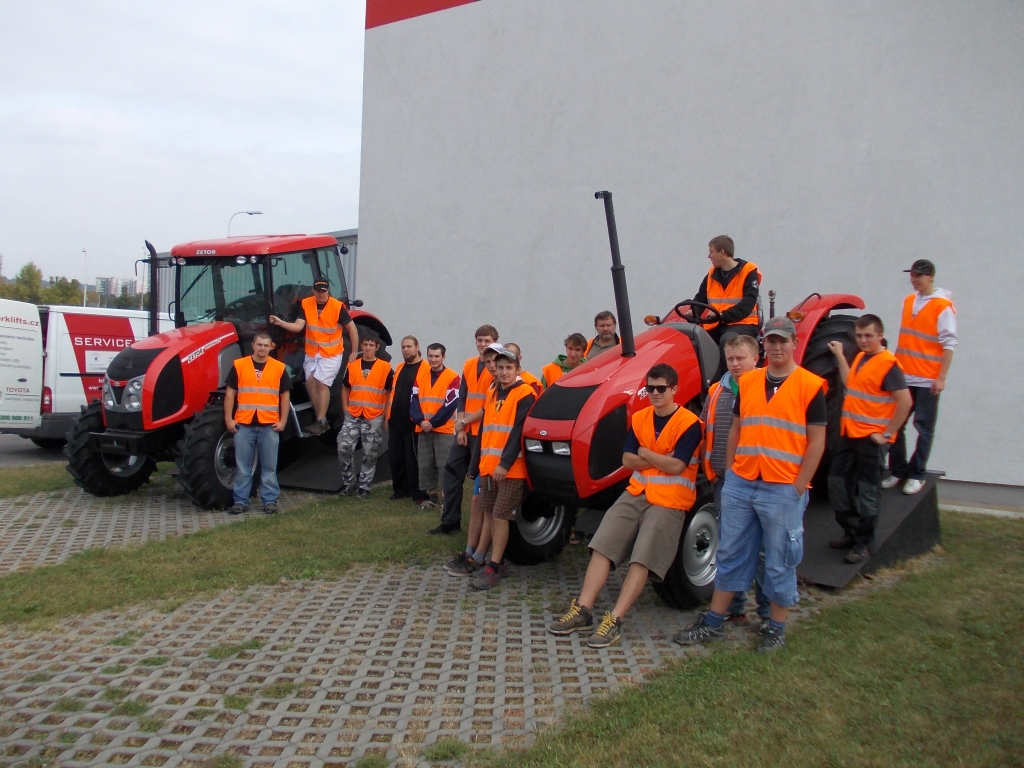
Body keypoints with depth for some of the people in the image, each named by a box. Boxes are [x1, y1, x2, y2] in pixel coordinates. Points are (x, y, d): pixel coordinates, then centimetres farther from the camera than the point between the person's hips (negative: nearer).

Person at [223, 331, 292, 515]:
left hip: (269, 425, 0)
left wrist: (283, 420, 0)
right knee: (242, 465, 5)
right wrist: (228, 419, -2)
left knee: (269, 466, 5)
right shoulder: (239, 365, 3)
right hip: (243, 424, 0)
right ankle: (240, 501, 13)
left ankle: (270, 500, 12)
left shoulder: (279, 368, 5)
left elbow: (285, 396, 8)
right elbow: (230, 393, 5)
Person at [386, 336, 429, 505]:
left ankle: (418, 494, 8)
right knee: (395, 458, 12)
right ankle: (400, 490, 26)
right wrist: (389, 416, 16)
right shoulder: (399, 368, 15)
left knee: (413, 459, -1)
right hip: (396, 421, 7)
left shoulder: (425, 368, -8)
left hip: (413, 422, -7)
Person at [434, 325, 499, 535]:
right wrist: (460, 428, -1)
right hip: (465, 431, 6)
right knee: (451, 473, 7)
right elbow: (462, 398, 10)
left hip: (484, 432, -6)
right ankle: (450, 521, 15)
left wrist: (463, 422, -9)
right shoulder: (469, 365, 10)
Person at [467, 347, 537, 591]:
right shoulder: (492, 393, 15)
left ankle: (494, 568, 0)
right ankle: (499, 561, 23)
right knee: (491, 514, 11)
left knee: (500, 517, -6)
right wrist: (480, 461, 15)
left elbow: (518, 432, -16)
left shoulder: (524, 394, -8)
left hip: (510, 469, -7)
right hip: (488, 467, 7)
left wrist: (505, 463, -21)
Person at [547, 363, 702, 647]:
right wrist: (660, 460, -10)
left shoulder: (688, 423, -9)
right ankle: (583, 610, -7)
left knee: (642, 559, -15)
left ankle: (614, 620, -17)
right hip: (636, 493, 6)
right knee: (602, 546, -7)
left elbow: (676, 466, -17)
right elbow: (627, 460, 4)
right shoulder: (639, 418, 10)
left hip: (669, 500, -6)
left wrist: (644, 453, -4)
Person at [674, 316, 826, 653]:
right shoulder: (747, 382, 9)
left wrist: (798, 487, -10)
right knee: (730, 555, 13)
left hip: (782, 491, -5)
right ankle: (712, 622, 23)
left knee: (779, 562, 7)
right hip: (739, 485, 5)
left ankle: (777, 629, 23)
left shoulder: (810, 386, -5)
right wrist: (729, 471, 9)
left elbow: (817, 441, -6)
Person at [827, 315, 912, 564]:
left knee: (866, 492, 1)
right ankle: (851, 532, 29)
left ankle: (863, 544, 13)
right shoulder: (860, 358, 11)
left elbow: (905, 401, -20)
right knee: (837, 483, 13)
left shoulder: (888, 364, -15)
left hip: (871, 438, -8)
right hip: (850, 434, 9)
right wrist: (840, 356, 22)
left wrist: (887, 434, -17)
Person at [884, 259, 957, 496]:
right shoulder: (908, 301, 11)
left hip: (927, 379, -6)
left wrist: (941, 378, -14)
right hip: (902, 376, 6)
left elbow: (949, 344, -10)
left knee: (924, 428, 3)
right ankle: (897, 471, 17)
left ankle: (917, 475, 11)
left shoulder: (943, 306, -8)